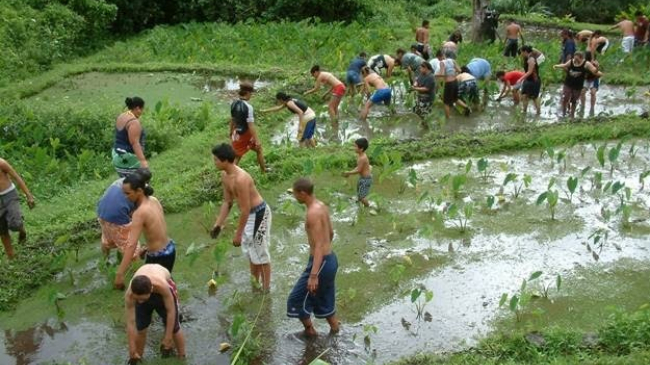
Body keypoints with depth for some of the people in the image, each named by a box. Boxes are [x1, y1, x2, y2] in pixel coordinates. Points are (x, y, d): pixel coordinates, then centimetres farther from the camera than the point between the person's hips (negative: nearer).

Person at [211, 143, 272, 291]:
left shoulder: (240, 179, -31)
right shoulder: (225, 175, -2)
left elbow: (245, 209, -27)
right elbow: (227, 202, 9)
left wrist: (238, 234, -21)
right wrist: (218, 224, 6)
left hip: (258, 213, -10)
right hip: (249, 213, 10)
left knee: (260, 253, 2)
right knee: (249, 250, 21)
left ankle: (265, 290, 15)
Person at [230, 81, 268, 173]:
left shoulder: (234, 104, -3)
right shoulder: (248, 107, -24)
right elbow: (251, 125, -26)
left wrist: (231, 132, 24)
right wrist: (257, 140, -23)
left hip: (237, 134, 5)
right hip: (247, 134, -5)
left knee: (236, 156, 13)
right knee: (259, 149, 21)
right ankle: (263, 170, 38)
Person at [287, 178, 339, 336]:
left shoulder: (313, 213, -22)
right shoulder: (322, 206, 6)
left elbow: (319, 245, -27)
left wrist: (313, 275, -30)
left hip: (321, 263, -10)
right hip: (330, 259, 10)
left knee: (296, 300, 5)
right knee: (325, 300, 22)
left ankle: (310, 332, 19)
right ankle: (335, 332, 32)